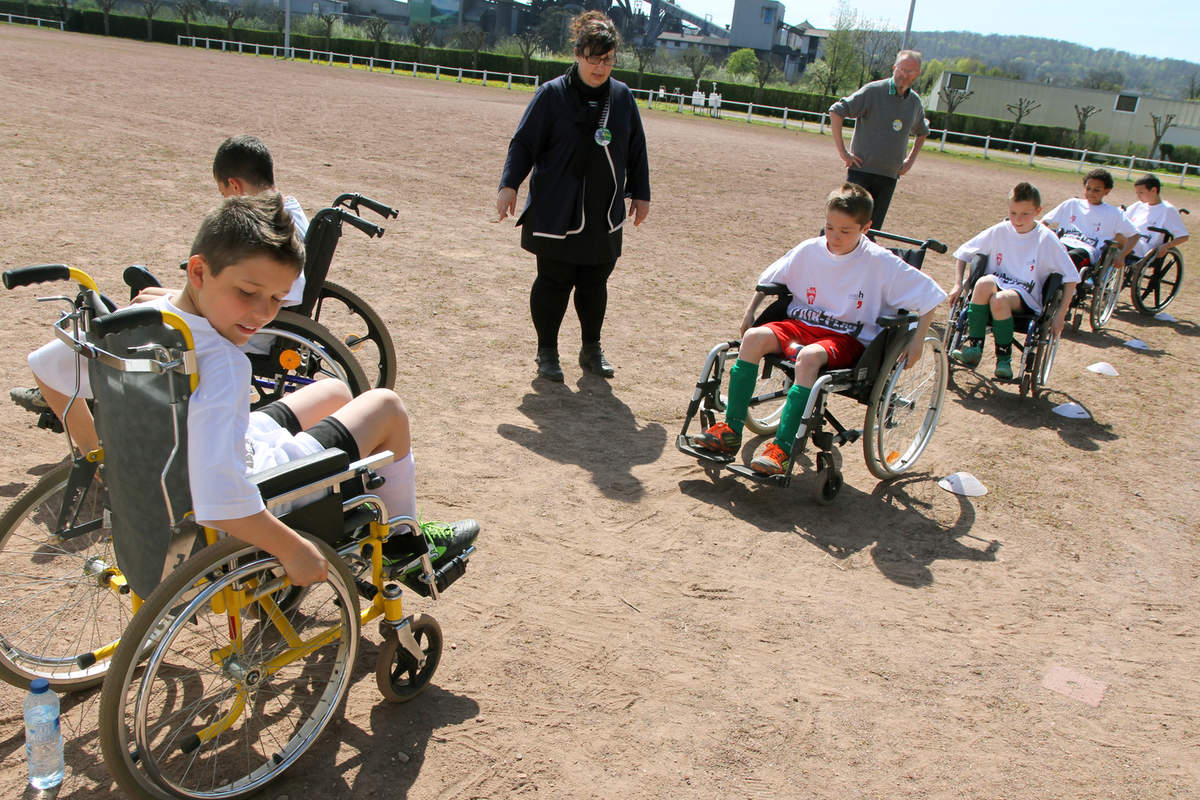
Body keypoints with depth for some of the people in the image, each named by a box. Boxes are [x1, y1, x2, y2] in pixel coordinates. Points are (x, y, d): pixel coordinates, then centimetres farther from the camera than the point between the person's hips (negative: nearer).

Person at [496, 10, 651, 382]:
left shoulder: (622, 96, 7)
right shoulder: (553, 93, -5)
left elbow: (637, 151, 15)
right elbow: (524, 143, -4)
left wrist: (641, 194, 15)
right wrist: (509, 184, -13)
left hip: (605, 216, 4)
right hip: (556, 213, -3)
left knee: (595, 283, 10)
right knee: (554, 282, 1)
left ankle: (592, 348, 25)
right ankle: (547, 351, 15)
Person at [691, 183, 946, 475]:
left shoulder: (881, 262, -7)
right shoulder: (809, 251, 4)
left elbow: (928, 295, -2)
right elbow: (769, 280, 20)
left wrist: (917, 341, -9)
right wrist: (750, 312, 12)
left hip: (847, 339, -4)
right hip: (800, 325, 4)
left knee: (809, 356, -38)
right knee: (754, 337, -25)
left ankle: (782, 448, -37)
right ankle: (730, 431, -21)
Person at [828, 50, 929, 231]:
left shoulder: (915, 102, 11)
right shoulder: (873, 91, -7)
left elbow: (922, 133, 30)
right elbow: (835, 111, -11)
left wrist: (910, 160, 16)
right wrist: (842, 152, -12)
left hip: (889, 176, 5)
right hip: (861, 170, -5)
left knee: (873, 228, 4)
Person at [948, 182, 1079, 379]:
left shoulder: (1046, 239, -4)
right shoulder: (1000, 231, 3)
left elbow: (1071, 278, -1)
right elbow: (963, 253, 12)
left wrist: (1061, 314, -7)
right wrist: (958, 284, 0)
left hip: (1026, 298, -2)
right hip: (996, 286, 2)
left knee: (999, 299, -37)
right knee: (985, 282, -34)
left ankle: (1004, 358, -17)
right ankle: (973, 346, -29)